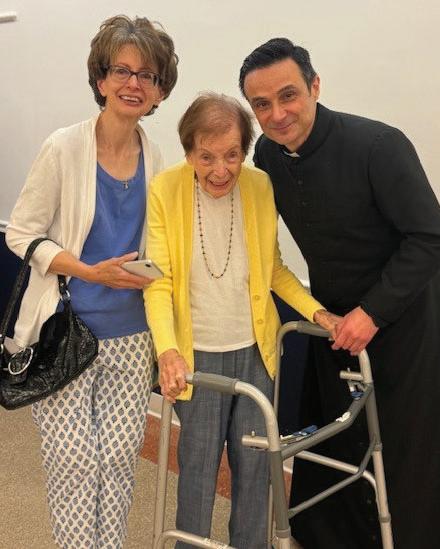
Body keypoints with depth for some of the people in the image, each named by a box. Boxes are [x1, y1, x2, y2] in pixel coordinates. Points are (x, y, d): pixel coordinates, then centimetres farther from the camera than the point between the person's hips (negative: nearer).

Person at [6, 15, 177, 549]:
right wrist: (91, 272, -17)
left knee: (119, 459, 9)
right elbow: (20, 233, -7)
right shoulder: (64, 148, -10)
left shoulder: (156, 160, 2)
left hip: (130, 334, 4)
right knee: (73, 461, 2)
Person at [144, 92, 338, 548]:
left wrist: (315, 311, -6)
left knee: (253, 461, 14)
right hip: (197, 353, -2)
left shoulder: (260, 186, -6)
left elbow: (273, 268, 6)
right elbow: (158, 281, -14)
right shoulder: (165, 190, -14)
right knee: (199, 461, 8)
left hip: (255, 349, 3)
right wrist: (167, 349, -28)